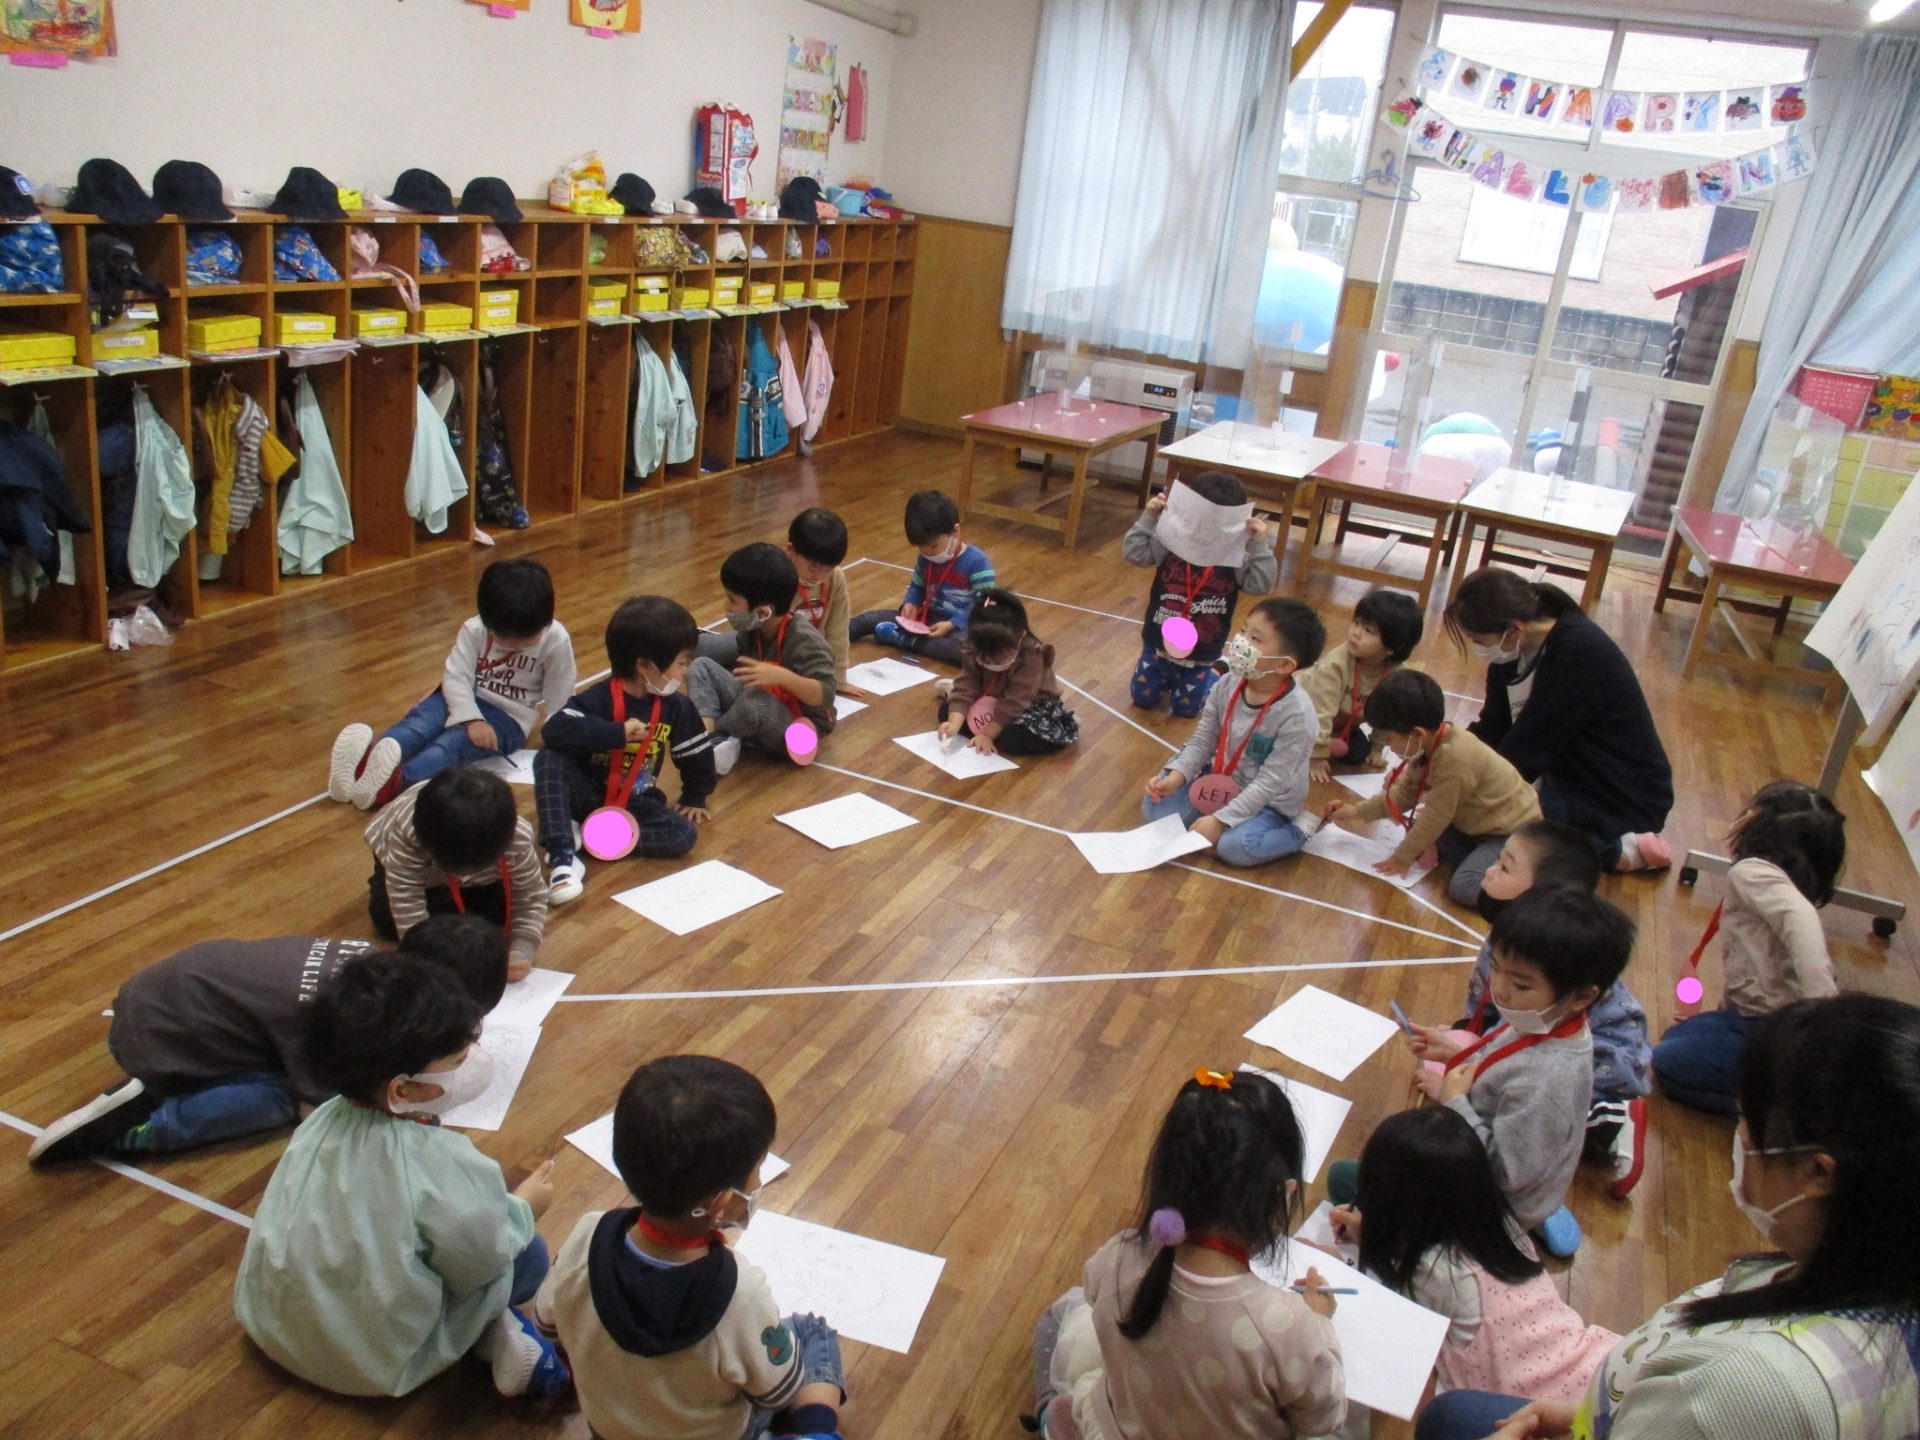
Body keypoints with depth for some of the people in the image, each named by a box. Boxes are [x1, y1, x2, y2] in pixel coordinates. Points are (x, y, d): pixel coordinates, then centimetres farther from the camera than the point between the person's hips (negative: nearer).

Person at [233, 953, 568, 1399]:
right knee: (529, 1254, 2)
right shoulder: (440, 1163, -31)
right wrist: (523, 1208, 2)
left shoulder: (323, 1119, -11)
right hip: (370, 1362, -6)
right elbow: (481, 1261, -17)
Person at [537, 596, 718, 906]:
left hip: (634, 804, 3)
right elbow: (555, 730, -35)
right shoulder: (599, 699, -18)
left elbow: (697, 755, 11)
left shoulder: (677, 707, -4)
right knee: (549, 759, -31)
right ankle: (563, 855, -38)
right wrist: (617, 733, -38)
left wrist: (694, 798, 13)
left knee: (684, 833, -23)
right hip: (586, 793, -3)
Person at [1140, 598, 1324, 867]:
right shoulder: (1229, 685, -11)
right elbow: (1202, 742, -1)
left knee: (1235, 846, -31)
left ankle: (1292, 831, -4)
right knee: (1155, 807, -7)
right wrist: (1176, 776, -18)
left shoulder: (1296, 714, -28)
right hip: (1221, 783, 5)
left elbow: (1269, 783, -26)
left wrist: (1220, 820, -28)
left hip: (1267, 802, -5)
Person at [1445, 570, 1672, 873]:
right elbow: (1491, 729, 1)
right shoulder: (1516, 648, -3)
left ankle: (1621, 852, -11)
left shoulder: (1577, 653, -26)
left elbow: (1526, 749, -25)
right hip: (1565, 774, 9)